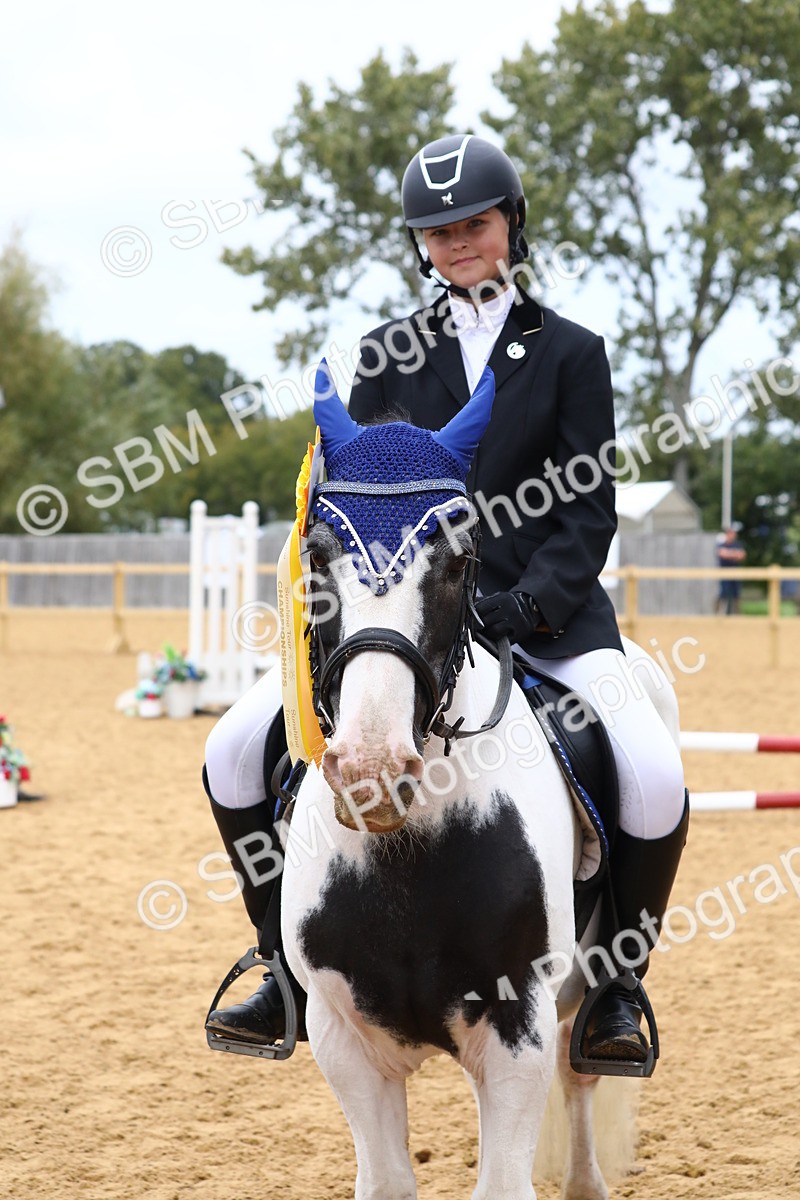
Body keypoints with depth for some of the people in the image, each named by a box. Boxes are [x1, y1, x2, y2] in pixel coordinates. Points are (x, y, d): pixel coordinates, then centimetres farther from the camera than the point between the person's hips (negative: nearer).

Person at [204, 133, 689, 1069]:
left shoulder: (570, 352, 5)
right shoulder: (388, 355, 11)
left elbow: (590, 507, -1)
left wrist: (529, 602, -18)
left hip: (547, 610, -2)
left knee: (654, 777, -27)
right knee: (235, 751, -11)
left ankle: (617, 985, -4)